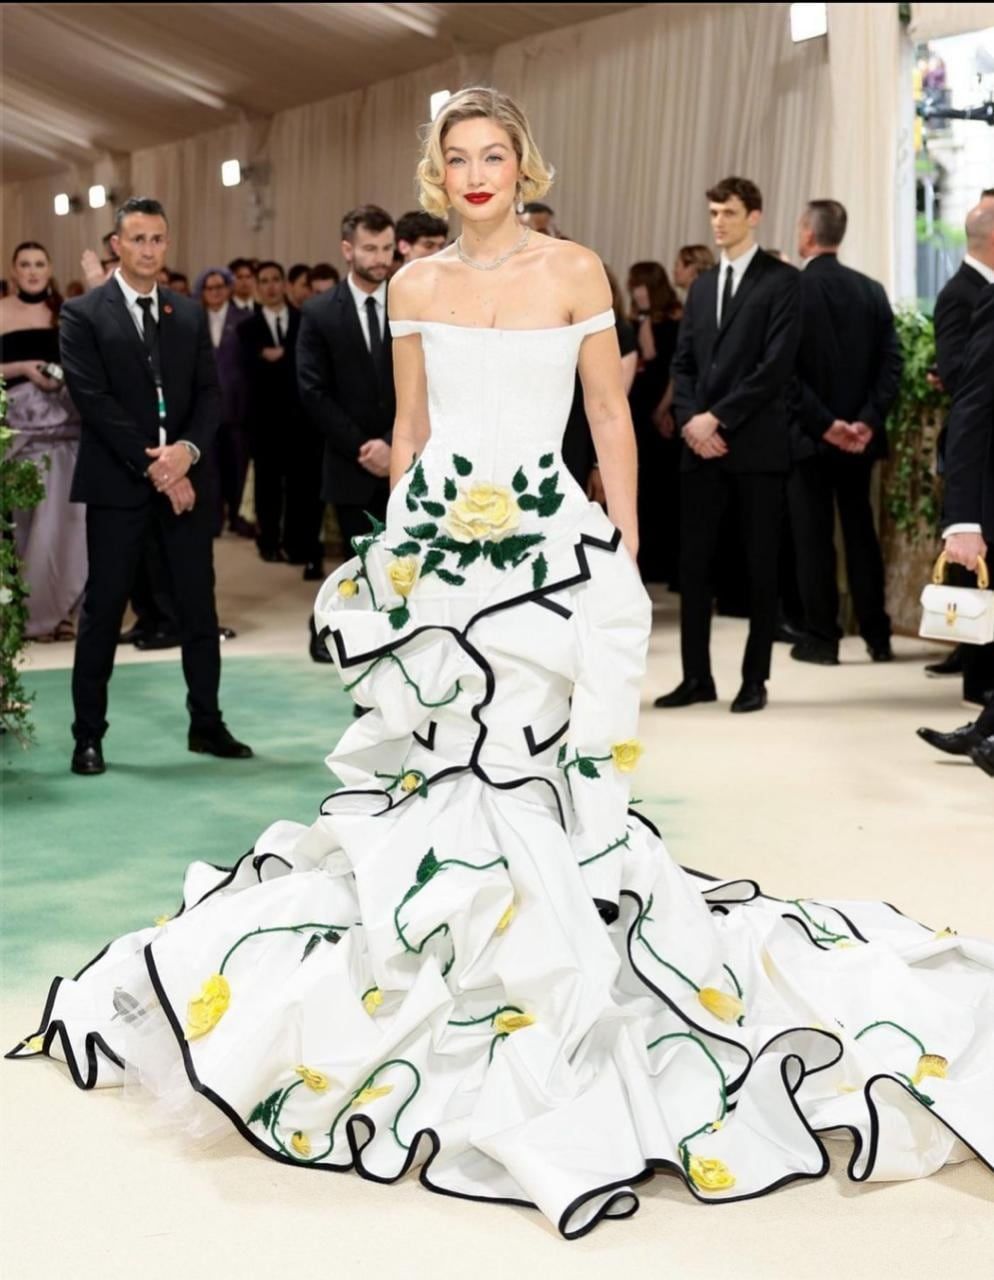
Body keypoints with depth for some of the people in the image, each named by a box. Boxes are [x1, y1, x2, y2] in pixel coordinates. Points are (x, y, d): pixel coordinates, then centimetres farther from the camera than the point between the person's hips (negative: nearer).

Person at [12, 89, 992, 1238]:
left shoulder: (575, 272, 0)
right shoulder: (415, 285, 9)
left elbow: (612, 419, 1)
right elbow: (410, 430, 15)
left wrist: (625, 549, -2)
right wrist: (398, 538, 13)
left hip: (548, 537, -3)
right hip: (435, 537, 3)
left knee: (535, 760, -5)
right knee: (434, 754, 4)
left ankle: (543, 959, 7)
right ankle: (451, 939, 19)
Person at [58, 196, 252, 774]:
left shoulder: (190, 313, 12)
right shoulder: (84, 314, -1)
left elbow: (209, 393, 7)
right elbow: (94, 401, -10)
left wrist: (188, 449, -12)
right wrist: (152, 466, -14)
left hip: (185, 478, 4)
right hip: (118, 483, -4)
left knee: (200, 606, 7)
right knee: (104, 608, 1)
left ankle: (207, 724, 18)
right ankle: (89, 735, 11)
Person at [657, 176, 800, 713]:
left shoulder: (782, 281, -2)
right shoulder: (702, 285, 18)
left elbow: (777, 364, -12)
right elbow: (683, 362, 14)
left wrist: (717, 418, -14)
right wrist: (690, 420, -4)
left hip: (756, 443, -6)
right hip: (701, 444, 6)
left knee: (760, 565, 2)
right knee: (693, 563, 4)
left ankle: (755, 679, 9)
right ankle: (697, 676, 11)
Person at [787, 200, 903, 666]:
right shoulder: (872, 290, 4)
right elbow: (892, 362, -3)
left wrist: (823, 423, -14)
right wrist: (867, 421, -8)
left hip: (808, 435, -4)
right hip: (858, 433, 4)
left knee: (813, 537, 3)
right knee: (861, 531, 13)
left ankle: (821, 639, 6)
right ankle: (877, 636, 16)